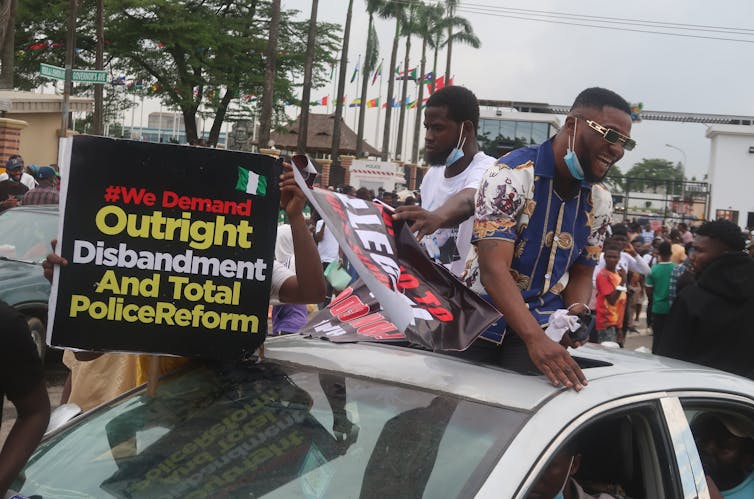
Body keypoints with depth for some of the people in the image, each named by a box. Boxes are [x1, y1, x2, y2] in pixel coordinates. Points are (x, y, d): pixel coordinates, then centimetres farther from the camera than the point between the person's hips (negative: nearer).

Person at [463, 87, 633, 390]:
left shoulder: (600, 202, 5)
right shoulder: (513, 176, -16)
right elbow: (493, 268, -26)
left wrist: (576, 313, -10)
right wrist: (536, 339, -38)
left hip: (544, 333, 5)